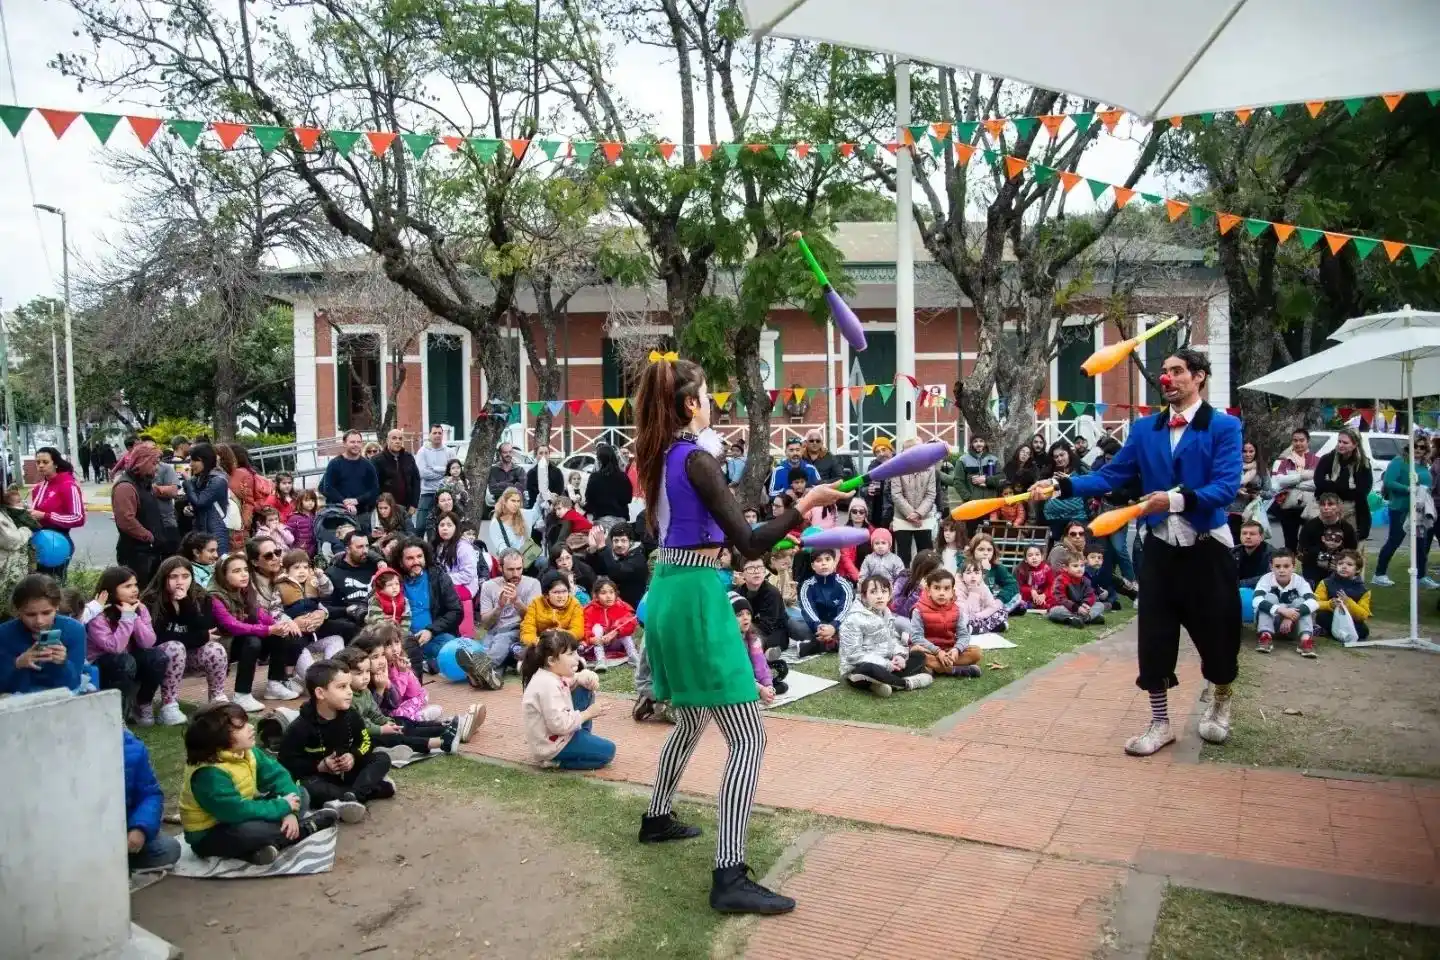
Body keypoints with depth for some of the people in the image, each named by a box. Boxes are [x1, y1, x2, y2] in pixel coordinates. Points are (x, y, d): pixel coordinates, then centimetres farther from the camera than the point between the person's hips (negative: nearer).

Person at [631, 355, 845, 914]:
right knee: (748, 737, -8)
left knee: (691, 720, 27)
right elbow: (747, 544, -20)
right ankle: (730, 877, -11)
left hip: (666, 593, 10)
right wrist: (803, 508, -27)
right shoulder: (696, 459, -15)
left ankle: (657, 819, 41)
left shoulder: (660, 458, 10)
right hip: (694, 596, -10)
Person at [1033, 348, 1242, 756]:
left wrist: (1177, 500, -33)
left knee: (1216, 631, 10)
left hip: (1206, 548, -3)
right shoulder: (1144, 428, 6)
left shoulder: (1224, 427, -6)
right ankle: (1160, 723, 19)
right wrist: (1061, 485, -12)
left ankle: (1220, 704, 40)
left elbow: (1226, 487, -18)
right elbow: (1109, 476, 1)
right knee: (1154, 636, 4)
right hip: (1160, 548, 3)